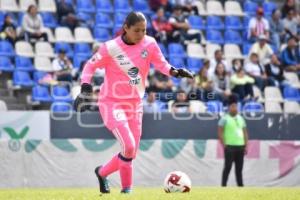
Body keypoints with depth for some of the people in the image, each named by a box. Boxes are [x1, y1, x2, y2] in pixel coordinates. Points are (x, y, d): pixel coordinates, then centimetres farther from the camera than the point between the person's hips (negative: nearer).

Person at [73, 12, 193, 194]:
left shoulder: (149, 44, -8)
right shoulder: (110, 48, -17)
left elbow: (161, 64, 1)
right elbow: (90, 66, -7)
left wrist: (176, 72, -19)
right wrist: (86, 89, -19)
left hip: (135, 104, 5)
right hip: (112, 103, -5)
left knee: (131, 154, 10)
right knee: (128, 147, -21)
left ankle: (102, 172, 36)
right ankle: (127, 189, -2)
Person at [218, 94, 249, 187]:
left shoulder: (240, 118, 14)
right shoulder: (224, 119, -4)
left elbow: (245, 133, 17)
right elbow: (220, 133, -8)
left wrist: (246, 145, 8)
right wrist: (224, 146, -13)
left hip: (240, 146, 6)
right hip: (230, 147, -6)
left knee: (239, 168, 8)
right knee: (227, 167, -6)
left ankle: (240, 186, 10)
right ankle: (223, 186, -3)